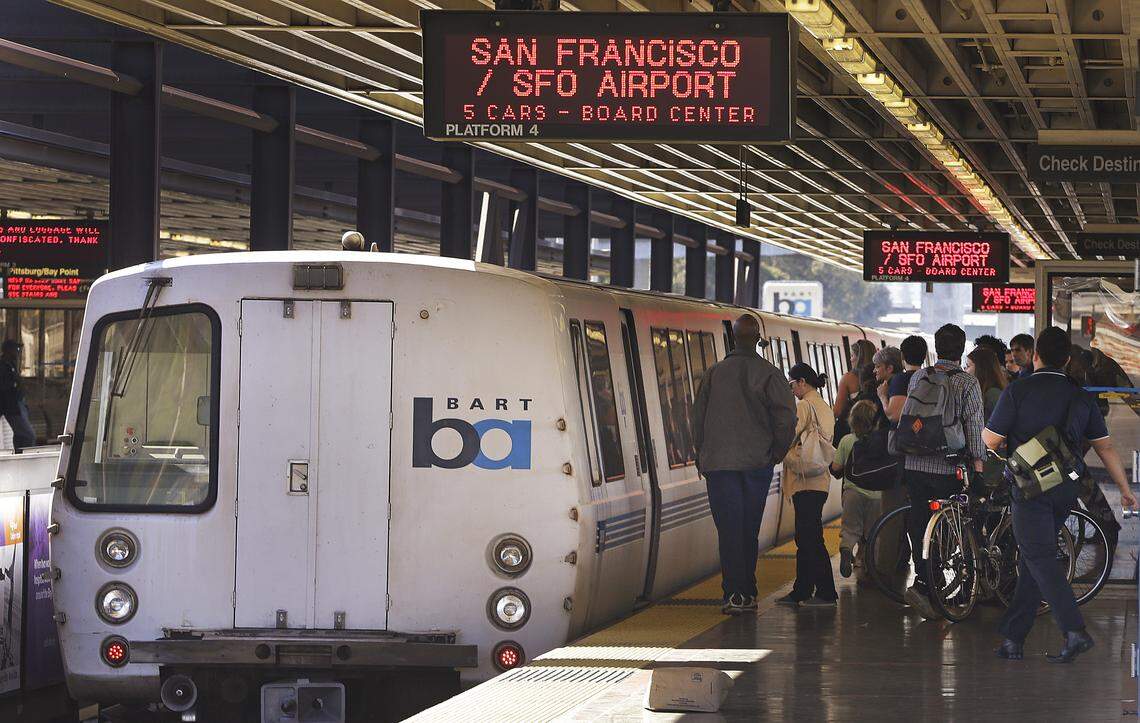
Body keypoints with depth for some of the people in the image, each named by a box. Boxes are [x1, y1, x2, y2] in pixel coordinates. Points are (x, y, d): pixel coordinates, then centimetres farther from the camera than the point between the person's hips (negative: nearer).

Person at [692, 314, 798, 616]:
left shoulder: (714, 373, 2)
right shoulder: (769, 374, -4)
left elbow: (698, 416, 6)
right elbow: (786, 416, -10)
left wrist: (703, 455, 16)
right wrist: (777, 452, 5)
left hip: (719, 463, 0)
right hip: (757, 463, 0)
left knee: (729, 529, -1)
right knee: (749, 529, 11)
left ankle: (734, 593, -12)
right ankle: (747, 593, 16)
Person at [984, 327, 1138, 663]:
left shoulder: (1018, 391, -8)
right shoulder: (1079, 397, 8)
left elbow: (991, 440, -7)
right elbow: (1106, 447, 11)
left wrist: (986, 429, 17)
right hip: (1066, 489, 6)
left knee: (1039, 558, -8)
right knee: (1031, 559, 12)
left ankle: (1075, 631, -22)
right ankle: (1014, 638, 14)